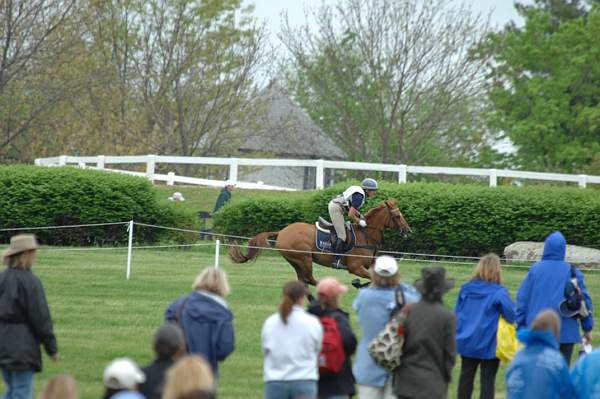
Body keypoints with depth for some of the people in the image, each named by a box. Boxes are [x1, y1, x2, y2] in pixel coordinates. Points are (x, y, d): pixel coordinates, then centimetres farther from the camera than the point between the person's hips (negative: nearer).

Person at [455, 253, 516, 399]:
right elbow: (511, 315, -19)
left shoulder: (466, 289, 1)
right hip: (489, 344, -4)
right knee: (488, 379, 3)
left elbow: (457, 313, 7)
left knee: (466, 376, 14)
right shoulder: (498, 292, -16)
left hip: (467, 342, 5)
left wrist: (458, 332, 17)